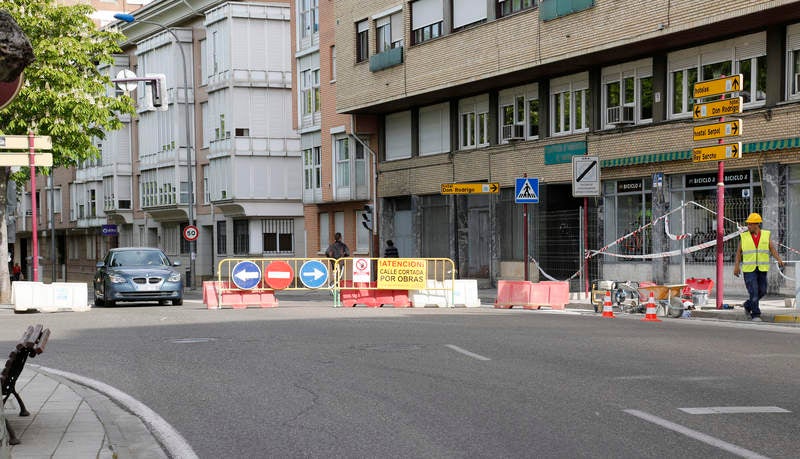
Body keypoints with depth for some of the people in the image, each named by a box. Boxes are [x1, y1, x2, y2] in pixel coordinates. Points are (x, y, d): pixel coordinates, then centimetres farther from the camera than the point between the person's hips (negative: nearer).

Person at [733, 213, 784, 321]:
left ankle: (748, 306, 29)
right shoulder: (744, 236, 1)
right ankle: (755, 315, -4)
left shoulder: (766, 235, 3)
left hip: (762, 269, 2)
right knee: (753, 292, -10)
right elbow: (739, 252, 5)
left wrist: (779, 260, -20)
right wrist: (736, 266, -3)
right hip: (749, 269, -2)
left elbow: (772, 249, -3)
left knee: (762, 291, 6)